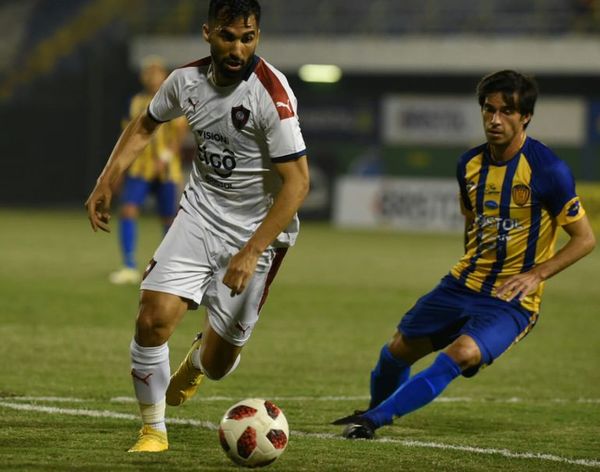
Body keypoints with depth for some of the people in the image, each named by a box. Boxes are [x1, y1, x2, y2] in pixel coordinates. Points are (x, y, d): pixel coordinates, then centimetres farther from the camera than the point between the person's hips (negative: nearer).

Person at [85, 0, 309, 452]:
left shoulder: (272, 94, -24)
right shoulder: (187, 79, -5)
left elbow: (297, 181, -23)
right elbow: (144, 126, 16)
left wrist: (251, 253, -27)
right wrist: (105, 184, 8)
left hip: (257, 231, -4)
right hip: (200, 214, 4)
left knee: (217, 363, 3)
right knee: (153, 319, -15)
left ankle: (200, 359, 44)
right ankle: (153, 430, 6)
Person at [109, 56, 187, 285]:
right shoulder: (137, 102, 12)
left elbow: (179, 133, -11)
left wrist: (166, 157, -25)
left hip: (166, 170, -3)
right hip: (139, 169, 3)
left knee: (168, 219, 3)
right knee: (127, 210, -15)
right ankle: (129, 267, -16)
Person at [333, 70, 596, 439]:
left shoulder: (548, 170, -15)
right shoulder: (470, 164, 3)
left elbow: (585, 238, -9)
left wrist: (537, 274, -17)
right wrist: (471, 268, 15)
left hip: (512, 298, -6)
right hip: (464, 284, 6)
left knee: (463, 354, -31)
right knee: (399, 349, 10)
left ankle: (374, 419, -24)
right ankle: (376, 410, 42)